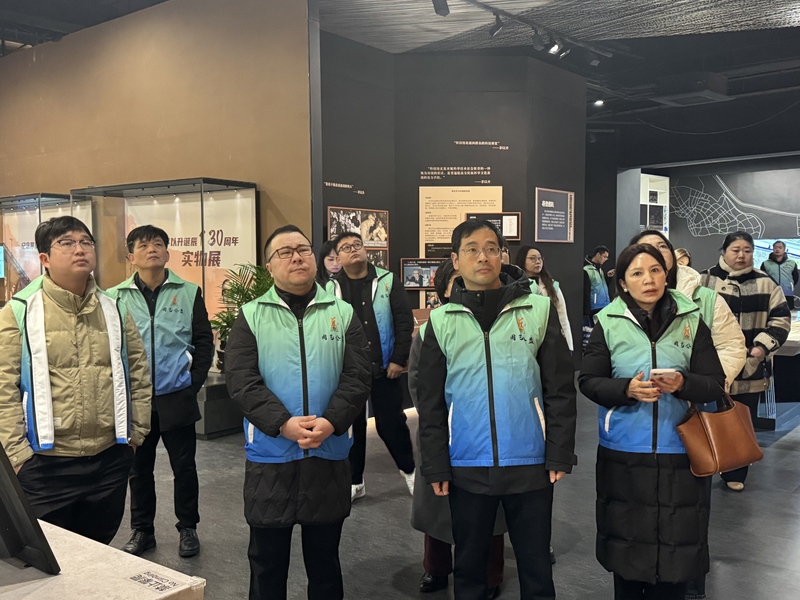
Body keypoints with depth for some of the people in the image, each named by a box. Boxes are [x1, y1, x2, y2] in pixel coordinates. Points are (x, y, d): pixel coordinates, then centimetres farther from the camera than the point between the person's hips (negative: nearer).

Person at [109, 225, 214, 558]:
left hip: (177, 397, -1)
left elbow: (204, 341, 1)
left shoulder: (188, 292, 0)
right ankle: (141, 530, 29)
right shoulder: (116, 297, 1)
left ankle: (188, 527, 25)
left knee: (184, 466, 9)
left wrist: (194, 381, -5)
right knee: (139, 468, 13)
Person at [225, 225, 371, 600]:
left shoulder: (343, 314, 5)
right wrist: (283, 423, -22)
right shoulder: (251, 316, 1)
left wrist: (331, 422, -19)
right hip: (270, 456, -1)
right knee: (267, 560, 13)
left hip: (329, 455, 1)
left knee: (324, 559, 16)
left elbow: (357, 377, -3)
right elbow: (240, 379, -9)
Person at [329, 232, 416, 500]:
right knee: (352, 425, 10)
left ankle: (408, 469, 31)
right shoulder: (330, 288, 0)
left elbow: (404, 321, -4)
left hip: (383, 367, -1)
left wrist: (399, 359, -8)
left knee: (390, 422, 8)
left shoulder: (388, 281, -2)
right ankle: (354, 481, 24)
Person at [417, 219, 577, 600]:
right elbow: (430, 402, 3)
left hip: (530, 464, -1)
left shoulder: (539, 310, -2)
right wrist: (435, 466, -1)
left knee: (536, 565, 14)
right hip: (467, 467, 1)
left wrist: (560, 455, -5)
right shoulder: (442, 320, 1)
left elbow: (560, 389, -1)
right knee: (469, 566, 16)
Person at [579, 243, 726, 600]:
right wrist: (627, 389, -19)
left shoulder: (691, 319, 0)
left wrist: (683, 383, -20)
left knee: (676, 541, 6)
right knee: (627, 536, 10)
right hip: (624, 452, 0)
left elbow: (715, 383, 0)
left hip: (679, 451, 1)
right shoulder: (608, 321, -2)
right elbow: (588, 381, -2)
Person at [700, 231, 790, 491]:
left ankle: (735, 474, 27)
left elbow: (781, 319, 5)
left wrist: (764, 345, -9)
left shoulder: (765, 284, 4)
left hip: (751, 369, 2)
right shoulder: (706, 281, -2)